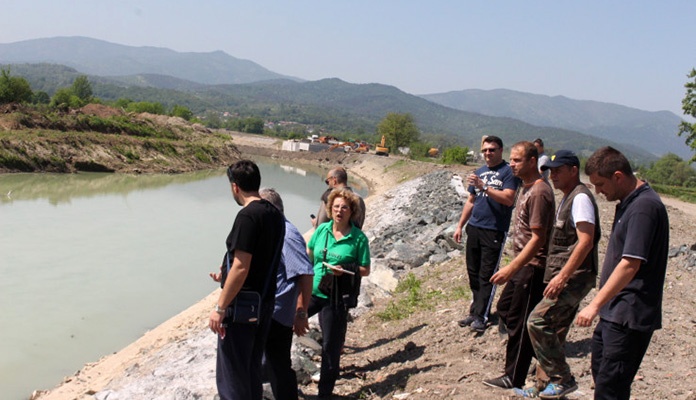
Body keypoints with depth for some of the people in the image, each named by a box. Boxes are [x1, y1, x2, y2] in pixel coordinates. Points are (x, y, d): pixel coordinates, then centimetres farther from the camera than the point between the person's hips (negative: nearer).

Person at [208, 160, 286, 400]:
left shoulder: (247, 216, -19)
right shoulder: (275, 215, 6)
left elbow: (241, 267, -23)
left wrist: (220, 308, -18)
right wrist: (227, 276, 21)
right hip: (265, 302, 9)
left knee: (231, 375, 3)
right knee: (252, 370, 20)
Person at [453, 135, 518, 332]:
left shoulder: (508, 172, -6)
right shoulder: (479, 172, 15)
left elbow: (508, 199, -18)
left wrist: (484, 186, -24)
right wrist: (460, 225, 17)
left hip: (494, 231, -7)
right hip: (474, 228, 7)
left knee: (486, 275, -3)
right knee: (473, 272, 11)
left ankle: (480, 315, 4)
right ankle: (476, 310, 23)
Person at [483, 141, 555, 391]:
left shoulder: (539, 192, -20)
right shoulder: (526, 187, 10)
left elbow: (538, 238, -24)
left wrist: (511, 268, -26)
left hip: (533, 267, -10)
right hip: (523, 264, 10)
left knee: (518, 322, 0)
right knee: (504, 308, 19)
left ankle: (514, 378, 14)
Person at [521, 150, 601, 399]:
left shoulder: (580, 198, -13)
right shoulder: (567, 198, 18)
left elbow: (586, 241, -23)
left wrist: (562, 276, -27)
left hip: (573, 277, -10)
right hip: (566, 277, 10)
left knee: (538, 322, -14)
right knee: (553, 331, 13)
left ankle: (562, 379, -2)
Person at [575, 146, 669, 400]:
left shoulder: (644, 207, -20)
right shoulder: (628, 203, 11)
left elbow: (630, 265, -26)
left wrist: (595, 304, -25)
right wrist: (601, 305, 20)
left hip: (630, 316, -11)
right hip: (616, 312, 11)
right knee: (601, 371, 21)